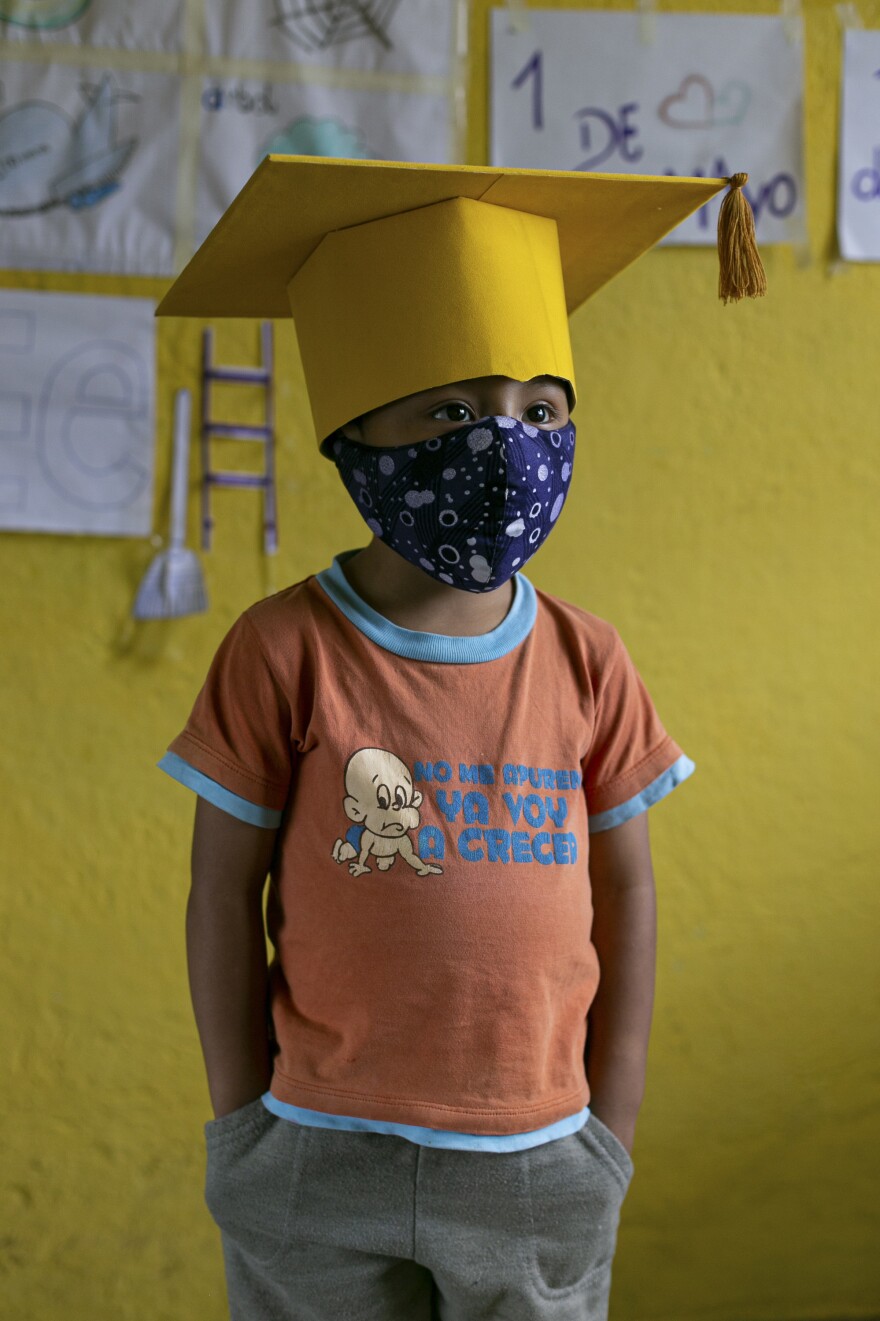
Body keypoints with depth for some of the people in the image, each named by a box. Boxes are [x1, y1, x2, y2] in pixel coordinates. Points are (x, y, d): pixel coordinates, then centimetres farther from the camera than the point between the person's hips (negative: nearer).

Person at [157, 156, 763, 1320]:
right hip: (324, 1170, -2)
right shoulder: (284, 655, -10)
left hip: (538, 1175, 2)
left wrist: (609, 1132, 5)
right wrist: (246, 1127, -1)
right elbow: (225, 895, -4)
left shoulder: (586, 664, -3)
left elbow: (626, 894, 4)